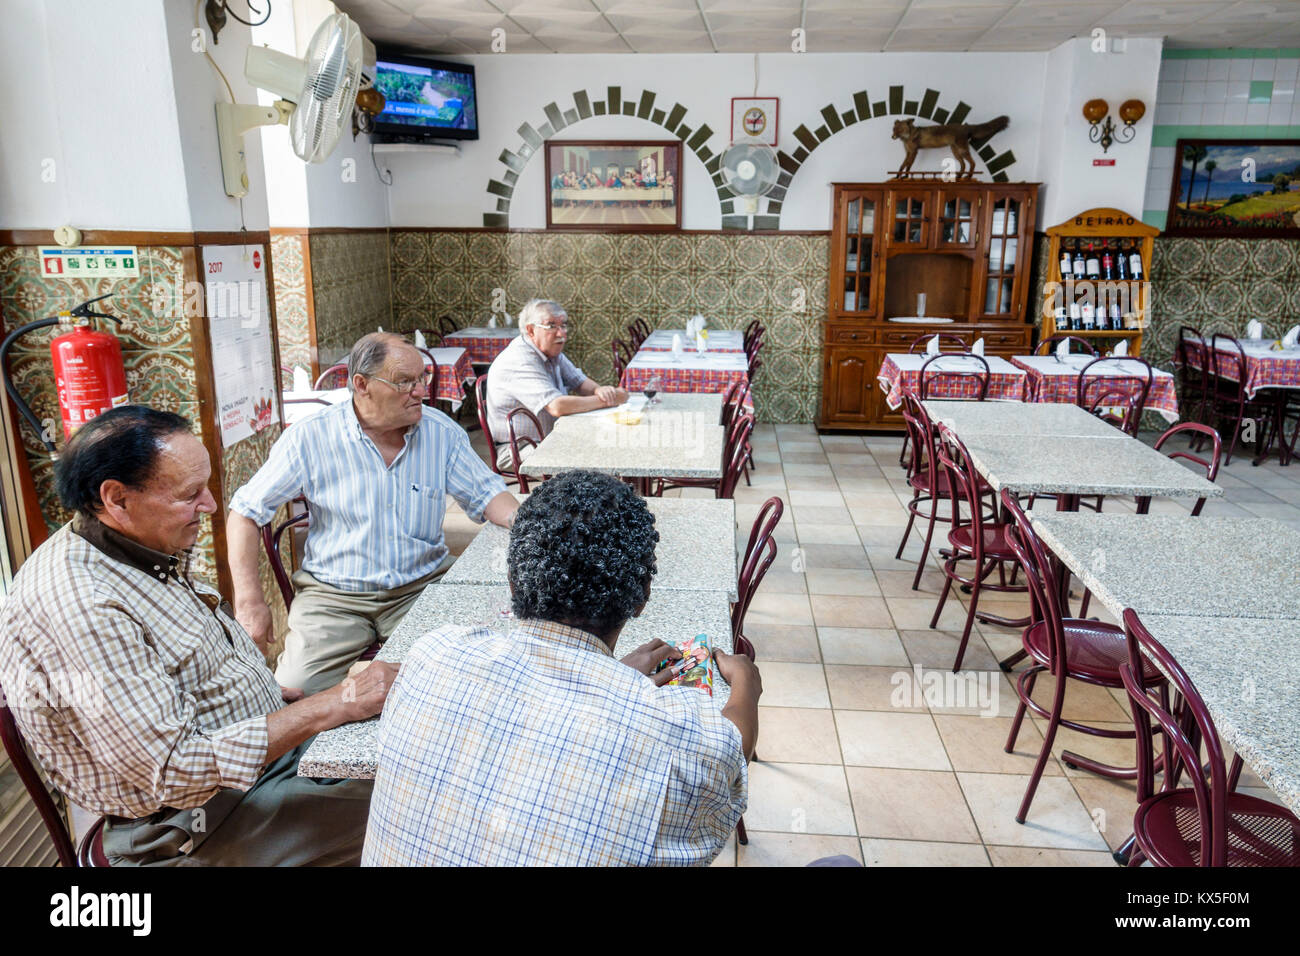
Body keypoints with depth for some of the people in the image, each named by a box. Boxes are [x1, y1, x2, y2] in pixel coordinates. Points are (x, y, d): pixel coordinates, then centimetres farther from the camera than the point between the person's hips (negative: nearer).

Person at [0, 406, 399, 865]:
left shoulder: (152, 552, 2)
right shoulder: (76, 607, -29)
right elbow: (175, 771, -30)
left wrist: (283, 695, 4)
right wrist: (333, 704, -27)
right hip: (194, 829, -9)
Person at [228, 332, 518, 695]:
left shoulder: (442, 433, 0)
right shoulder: (310, 438, -6)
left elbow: (487, 494, 7)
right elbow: (246, 512, 0)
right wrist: (250, 600, -6)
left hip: (424, 586, 1)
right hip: (334, 596, -1)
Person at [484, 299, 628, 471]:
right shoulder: (520, 362, -24)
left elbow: (579, 382, 13)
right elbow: (558, 406, -34)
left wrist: (599, 390, -13)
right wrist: (606, 401, -23)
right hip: (517, 450, -9)